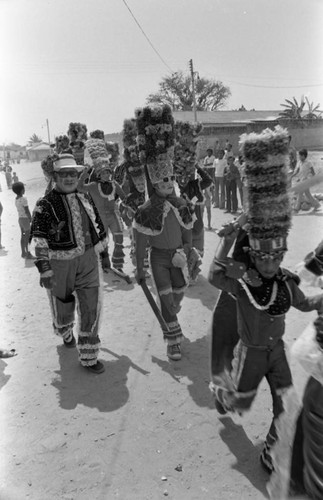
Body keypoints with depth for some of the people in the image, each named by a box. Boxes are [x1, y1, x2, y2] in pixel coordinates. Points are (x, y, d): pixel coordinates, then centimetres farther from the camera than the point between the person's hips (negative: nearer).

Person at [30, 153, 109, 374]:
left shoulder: (85, 198, 6)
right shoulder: (45, 205, -10)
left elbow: (98, 226, 17)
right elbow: (39, 240, -14)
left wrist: (104, 250, 22)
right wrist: (44, 269, -20)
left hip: (88, 261, 3)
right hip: (60, 263, -3)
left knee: (92, 309, 0)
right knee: (63, 307, 16)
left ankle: (89, 357, 13)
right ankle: (65, 332, 52)